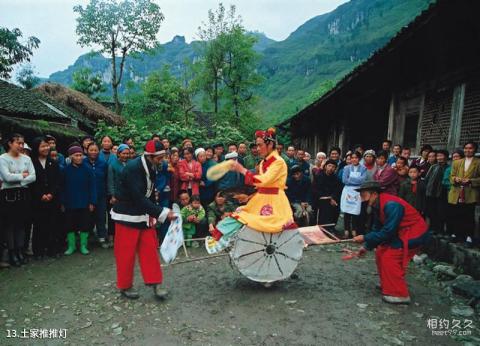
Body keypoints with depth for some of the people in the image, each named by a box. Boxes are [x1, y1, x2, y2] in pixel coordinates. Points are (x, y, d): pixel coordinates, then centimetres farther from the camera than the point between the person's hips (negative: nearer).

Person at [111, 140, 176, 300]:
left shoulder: (151, 167, 0)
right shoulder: (132, 168, -24)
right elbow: (138, 198, -29)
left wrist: (152, 213, -2)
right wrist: (163, 212, -30)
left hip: (144, 214, 7)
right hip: (128, 215, -7)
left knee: (149, 249, 7)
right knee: (126, 252, 4)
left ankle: (155, 283, 15)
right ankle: (125, 286, 21)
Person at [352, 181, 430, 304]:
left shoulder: (391, 205, -29)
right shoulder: (377, 205, 1)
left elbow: (387, 232, -29)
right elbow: (377, 228, 9)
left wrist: (365, 238, -23)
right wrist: (367, 247, 4)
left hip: (414, 234, -9)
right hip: (400, 233, 9)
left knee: (389, 257, -13)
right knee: (381, 252, 7)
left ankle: (399, 295, -3)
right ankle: (386, 285, 22)